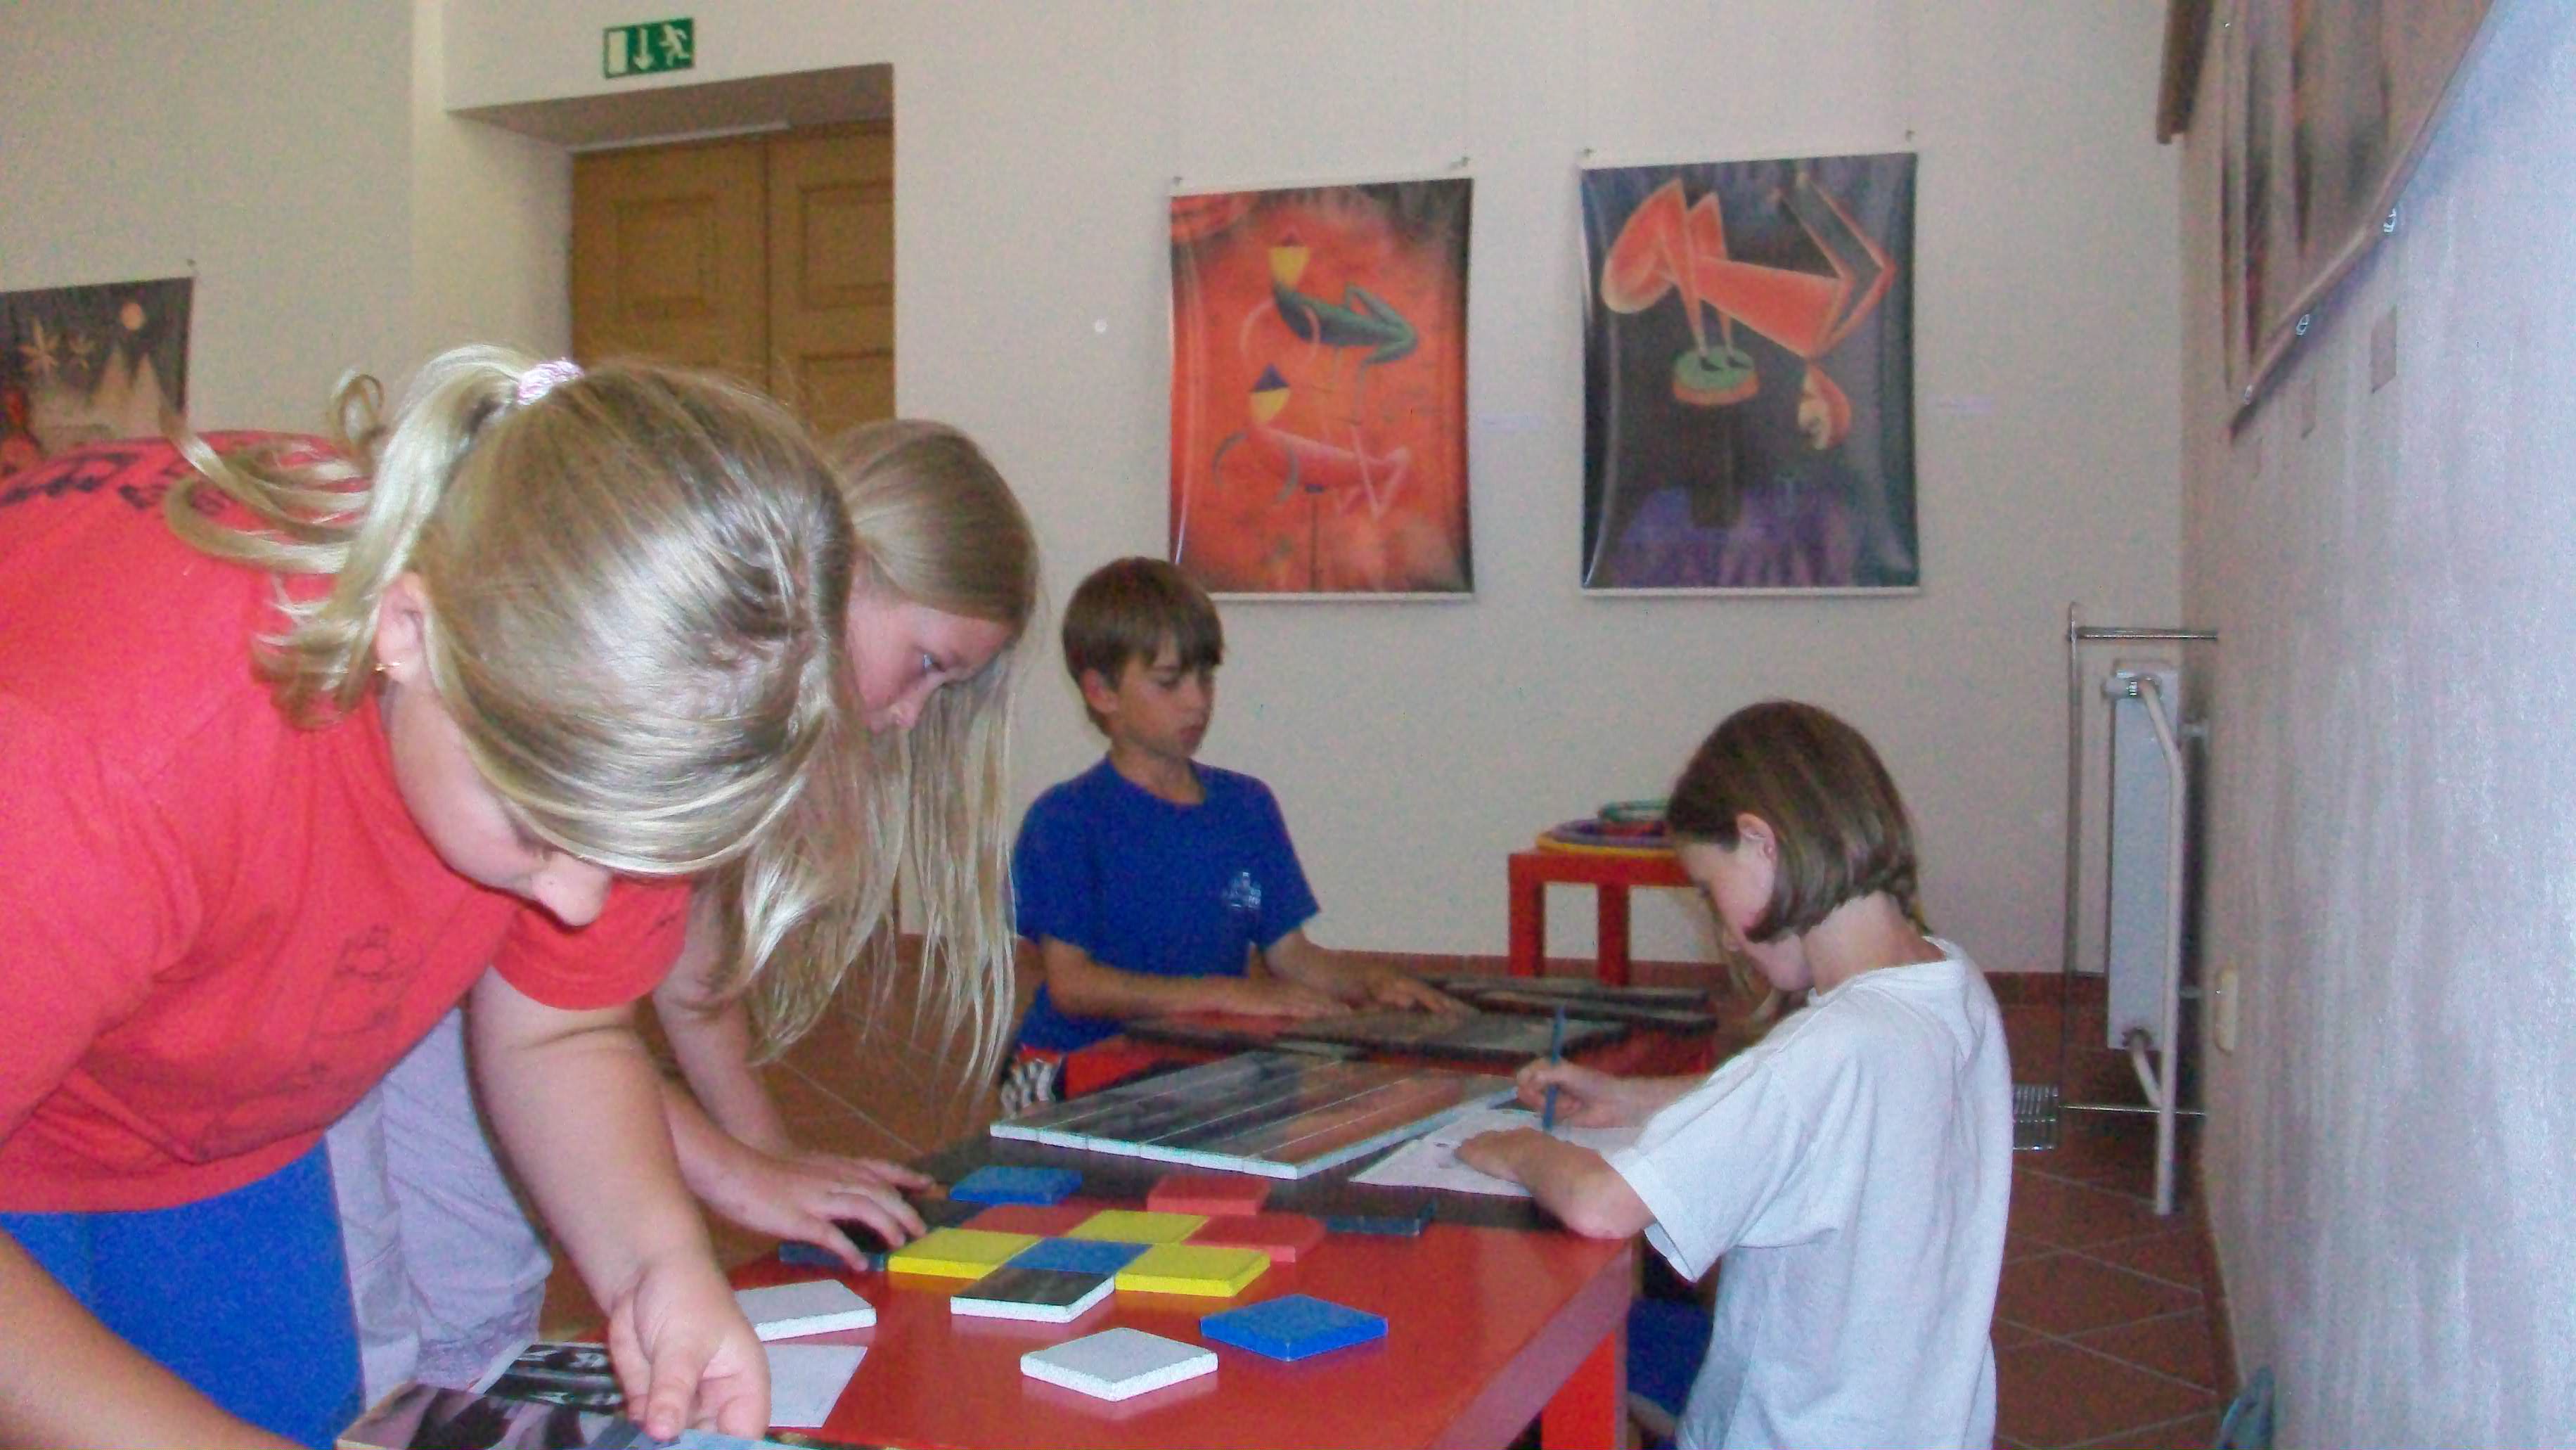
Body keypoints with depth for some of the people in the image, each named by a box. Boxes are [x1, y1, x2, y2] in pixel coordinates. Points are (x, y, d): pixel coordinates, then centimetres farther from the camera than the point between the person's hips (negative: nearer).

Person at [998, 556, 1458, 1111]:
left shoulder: (1247, 805, 13)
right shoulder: (1064, 818, -6)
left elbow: (1290, 955, 13)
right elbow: (1072, 983, -14)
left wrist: (1371, 980, -8)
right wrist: (1227, 994, -21)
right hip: (1082, 1070, -6)